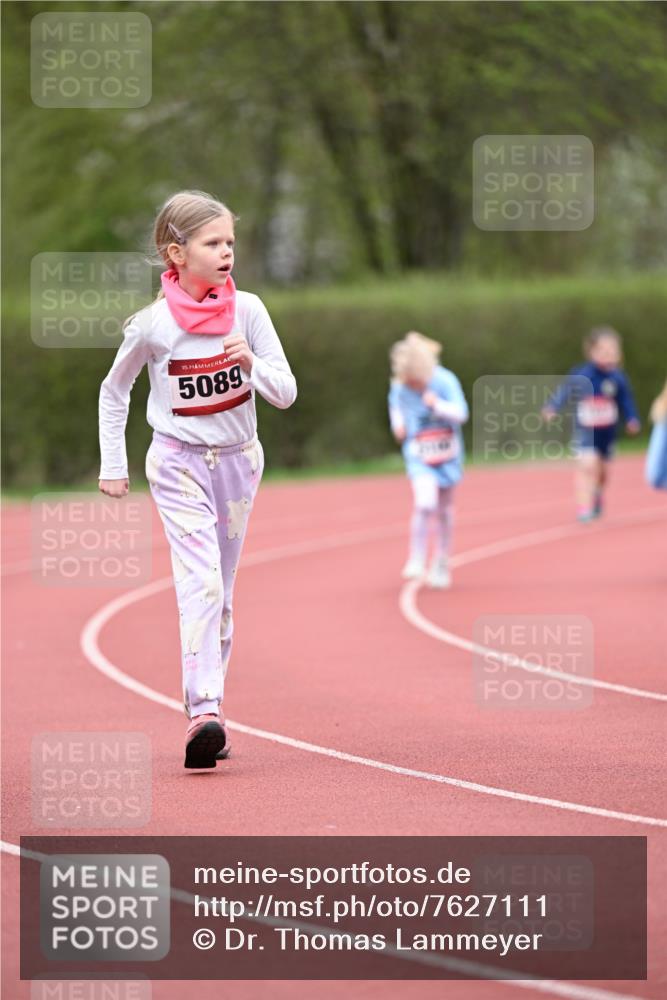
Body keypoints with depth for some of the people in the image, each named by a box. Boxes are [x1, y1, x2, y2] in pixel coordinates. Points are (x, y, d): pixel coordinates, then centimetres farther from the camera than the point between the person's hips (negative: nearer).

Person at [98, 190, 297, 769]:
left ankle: (207, 712, 18)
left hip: (237, 461, 4)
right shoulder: (152, 325, -11)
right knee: (200, 581, -20)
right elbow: (114, 391, 6)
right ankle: (204, 711, -28)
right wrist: (113, 466, 6)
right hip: (179, 464, -4)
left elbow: (286, 394, -4)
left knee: (220, 592, 10)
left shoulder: (247, 310, -6)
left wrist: (253, 362, -23)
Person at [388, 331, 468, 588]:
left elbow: (461, 413, -22)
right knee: (425, 503, -23)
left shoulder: (444, 381, -17)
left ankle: (441, 565, 30)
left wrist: (438, 405, -38)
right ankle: (416, 562, -12)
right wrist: (398, 424, -3)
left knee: (444, 511, 12)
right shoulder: (399, 387, -10)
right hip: (419, 456, -1)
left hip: (447, 456, 1)